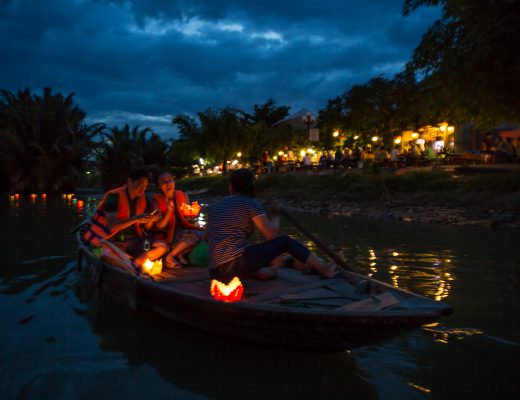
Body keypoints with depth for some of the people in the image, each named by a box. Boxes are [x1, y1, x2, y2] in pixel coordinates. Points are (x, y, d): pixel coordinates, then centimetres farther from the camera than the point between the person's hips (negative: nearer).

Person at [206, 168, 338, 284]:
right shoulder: (250, 203, -1)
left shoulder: (215, 206, 16)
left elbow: (207, 238, 23)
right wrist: (276, 215, 15)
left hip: (216, 273, 5)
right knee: (285, 241, 9)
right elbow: (271, 235, -4)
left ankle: (258, 271, 13)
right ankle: (324, 268, 14)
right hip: (237, 264, -5)